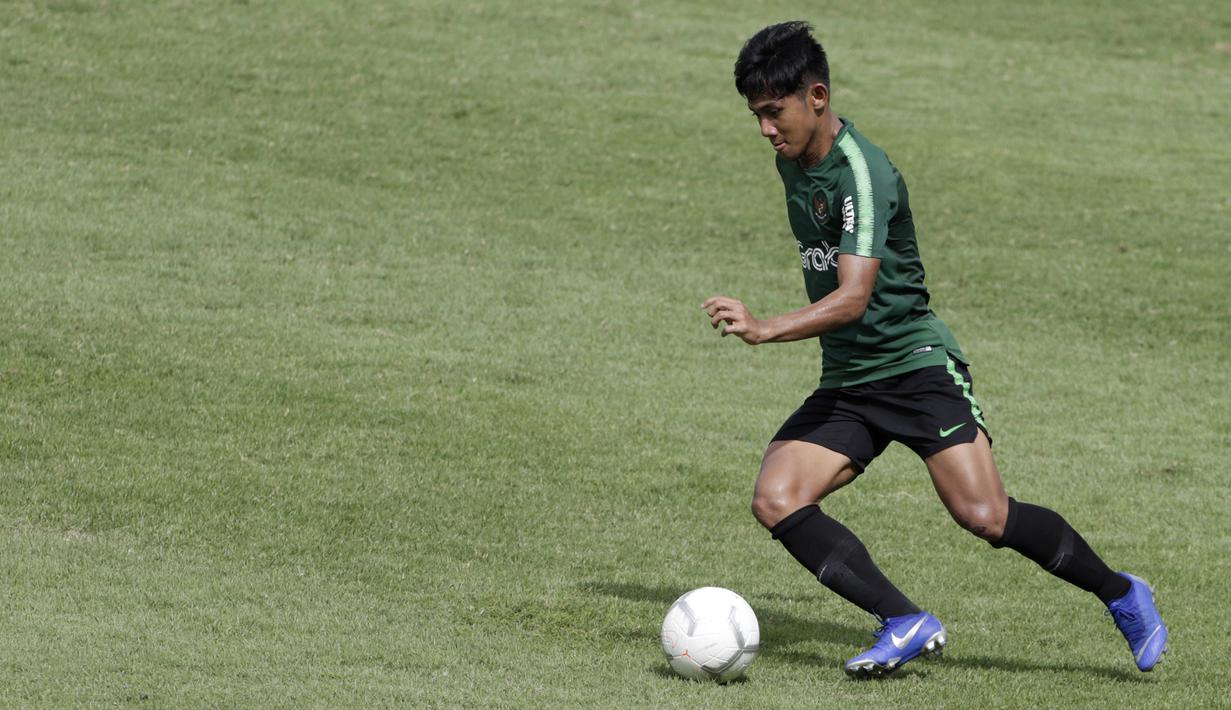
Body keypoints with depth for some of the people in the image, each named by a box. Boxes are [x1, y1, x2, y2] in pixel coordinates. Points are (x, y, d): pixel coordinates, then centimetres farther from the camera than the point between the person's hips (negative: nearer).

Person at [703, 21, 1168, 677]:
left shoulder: (863, 174, -20)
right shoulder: (791, 161, 8)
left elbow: (852, 297, -31)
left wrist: (765, 329, -43)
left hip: (917, 365, -8)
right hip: (844, 383, 8)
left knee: (985, 518, -18)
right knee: (776, 500, -15)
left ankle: (1122, 596, 5)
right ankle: (905, 624, -17)